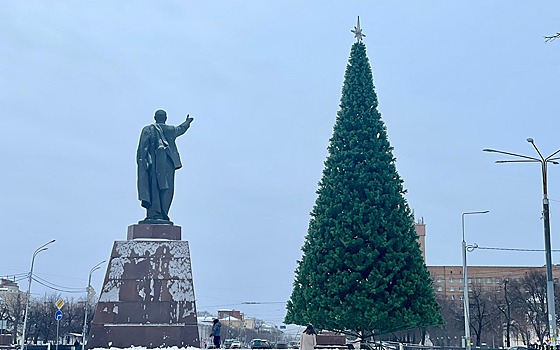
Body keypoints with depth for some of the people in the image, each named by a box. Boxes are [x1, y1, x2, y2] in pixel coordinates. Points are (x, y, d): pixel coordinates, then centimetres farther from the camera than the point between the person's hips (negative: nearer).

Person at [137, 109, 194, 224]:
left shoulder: (147, 130, 6)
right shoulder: (170, 130, 8)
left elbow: (142, 148, -4)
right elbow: (181, 129, 29)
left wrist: (142, 163, -6)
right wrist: (188, 121, 49)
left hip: (152, 163, 1)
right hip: (167, 163, -1)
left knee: (153, 190, 3)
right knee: (166, 190, 0)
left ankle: (153, 214, -4)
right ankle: (162, 215, -9)